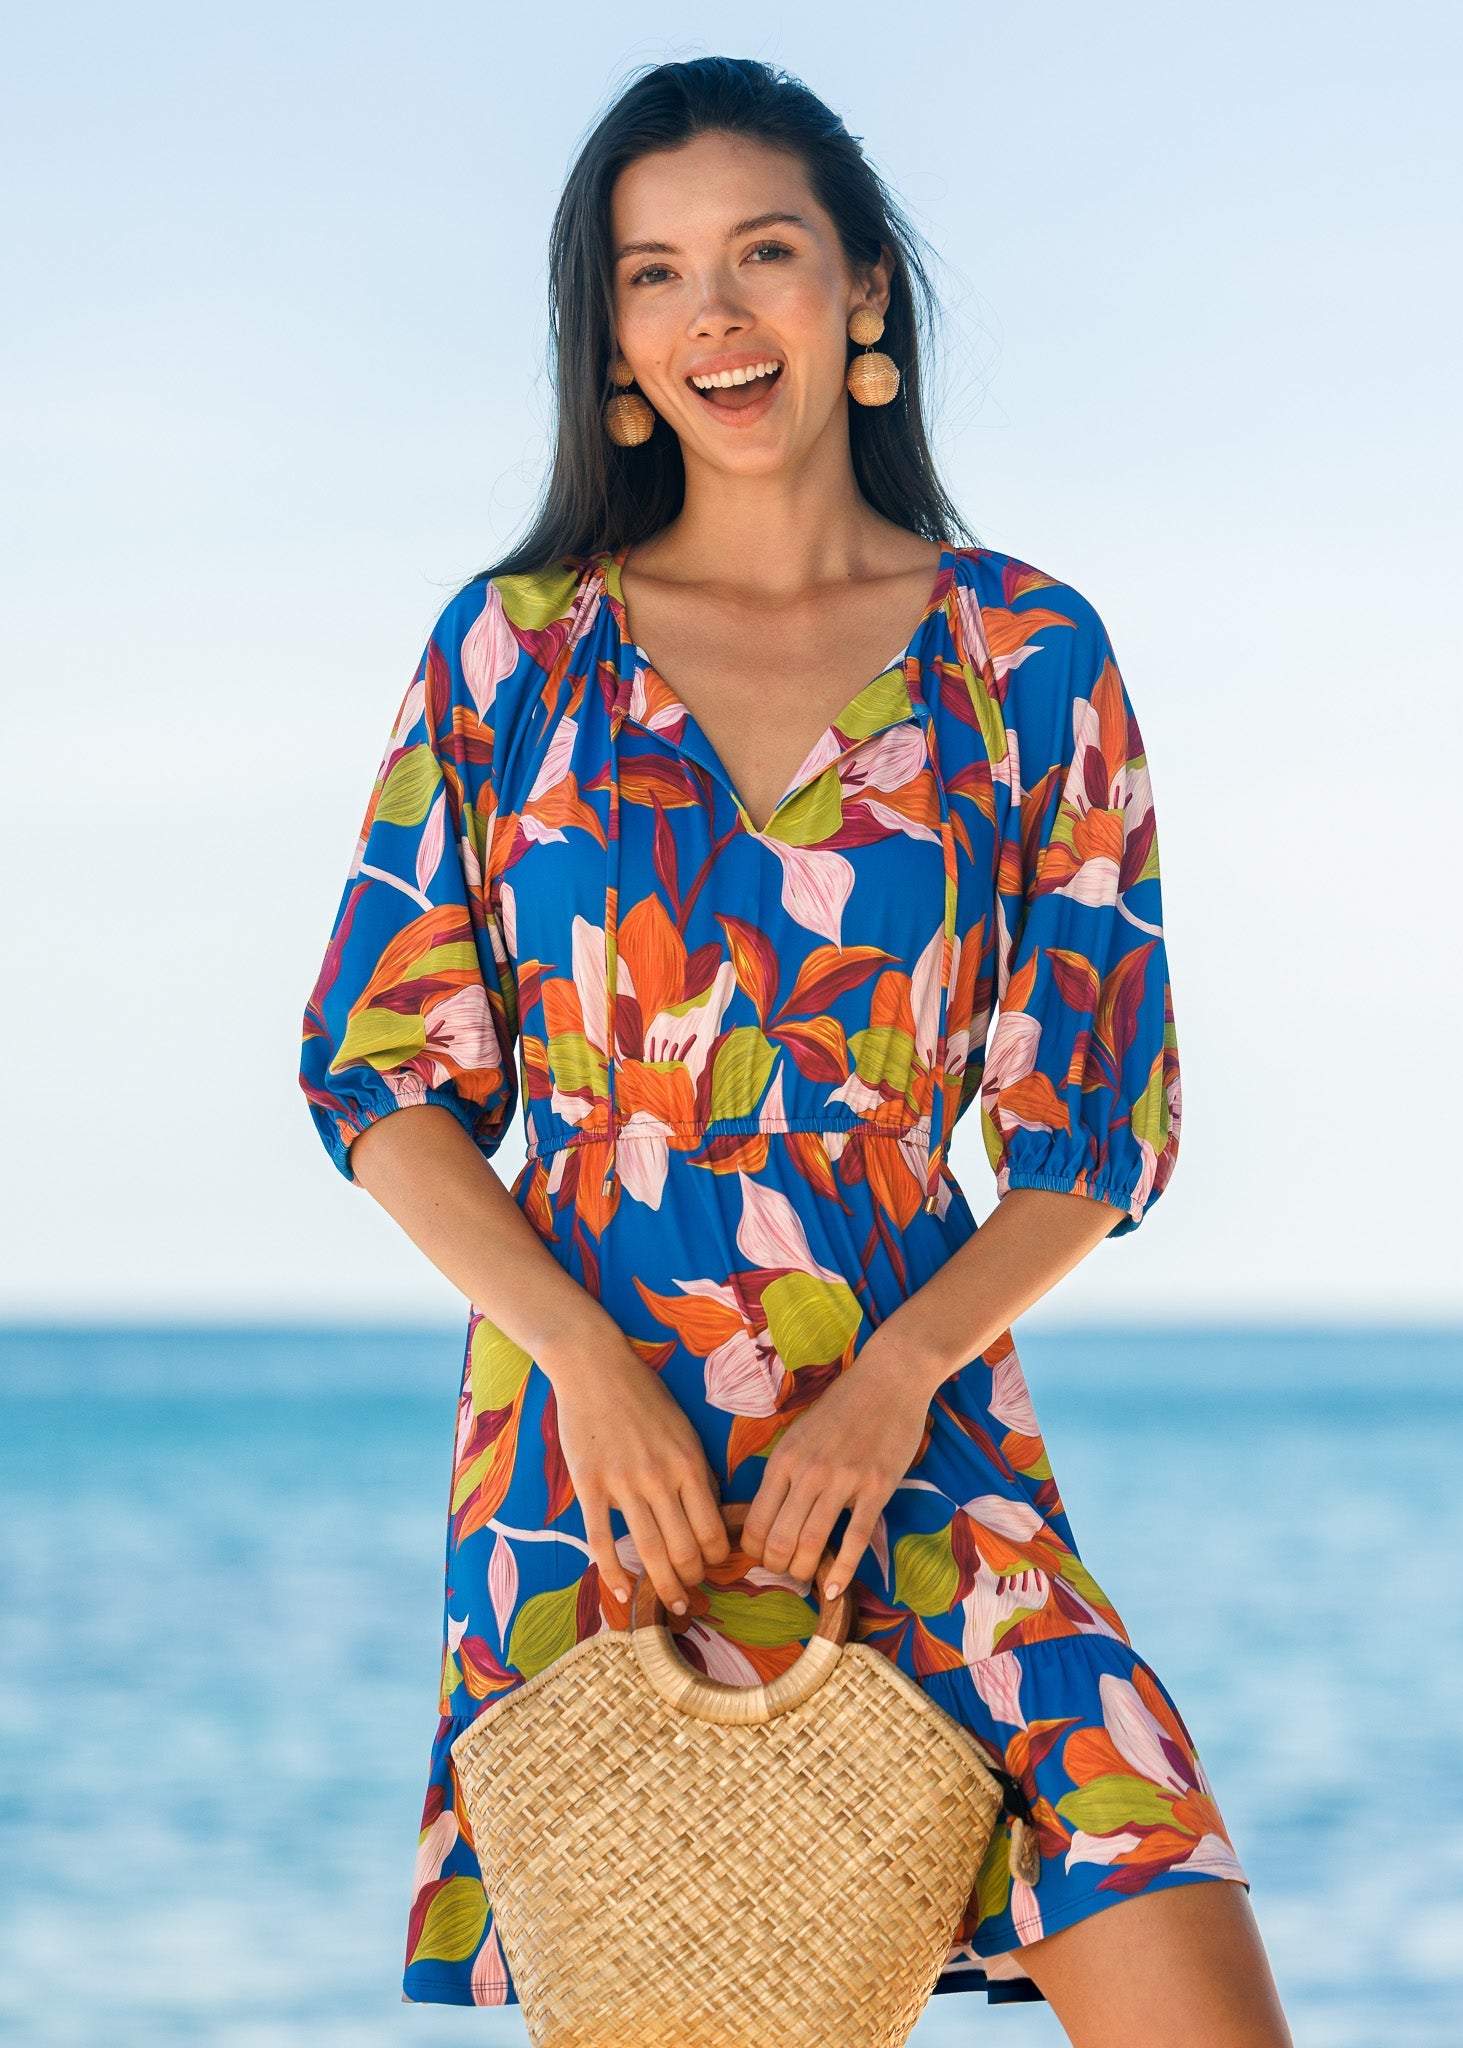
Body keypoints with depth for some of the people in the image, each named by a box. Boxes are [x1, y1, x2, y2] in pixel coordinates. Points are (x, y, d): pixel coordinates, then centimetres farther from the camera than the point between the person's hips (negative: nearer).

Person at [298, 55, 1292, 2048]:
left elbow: (1102, 1117, 5)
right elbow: (383, 1072, 5)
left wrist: (894, 1376, -11)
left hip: (921, 1416, 0)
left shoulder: (1028, 656, 6)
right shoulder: (514, 650, 7)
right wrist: (589, 1361, -10)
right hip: (585, 1419, 0)